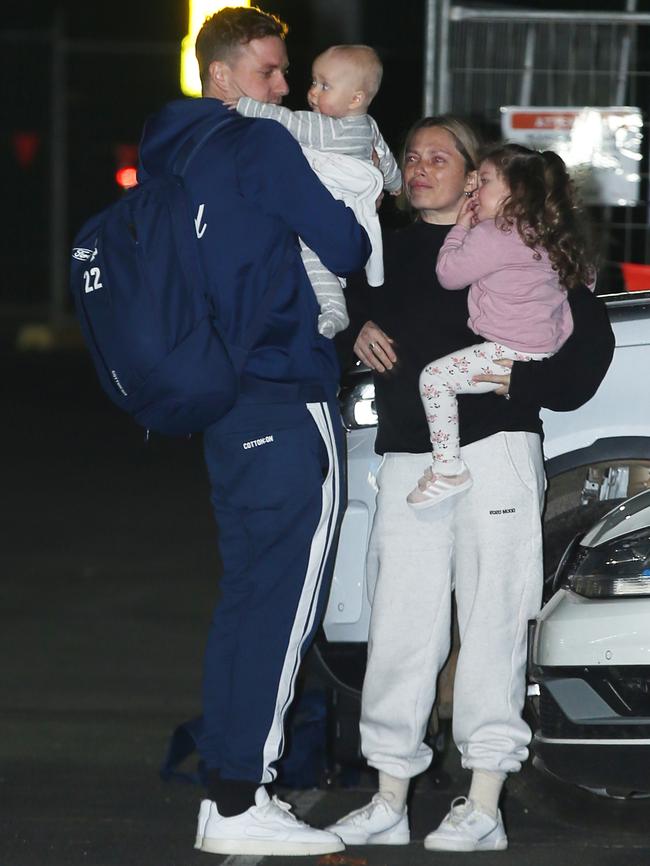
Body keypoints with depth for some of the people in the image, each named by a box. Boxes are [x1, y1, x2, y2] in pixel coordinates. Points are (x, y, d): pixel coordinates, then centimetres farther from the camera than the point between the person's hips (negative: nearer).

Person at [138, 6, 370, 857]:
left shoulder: (171, 157, 16)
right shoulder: (261, 147, -10)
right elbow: (345, 249, -11)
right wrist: (360, 228, 12)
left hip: (226, 404, 9)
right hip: (287, 400, -9)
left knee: (248, 595, 13)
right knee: (282, 602, -7)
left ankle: (227, 793, 15)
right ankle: (242, 804, -8)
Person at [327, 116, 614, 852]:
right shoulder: (387, 253, 17)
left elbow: (588, 332, 2)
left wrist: (524, 380, -8)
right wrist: (355, 335, 9)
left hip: (494, 452, -4)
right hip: (407, 458, 4)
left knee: (492, 623, -5)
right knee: (399, 628, 2)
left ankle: (483, 806, -2)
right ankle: (389, 803, 8)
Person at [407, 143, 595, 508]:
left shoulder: (491, 235, -14)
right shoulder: (543, 236, 14)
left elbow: (449, 273, -9)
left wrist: (462, 227, 6)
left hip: (512, 353, -10)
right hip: (543, 350, 10)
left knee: (435, 377, -12)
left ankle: (448, 469, -15)